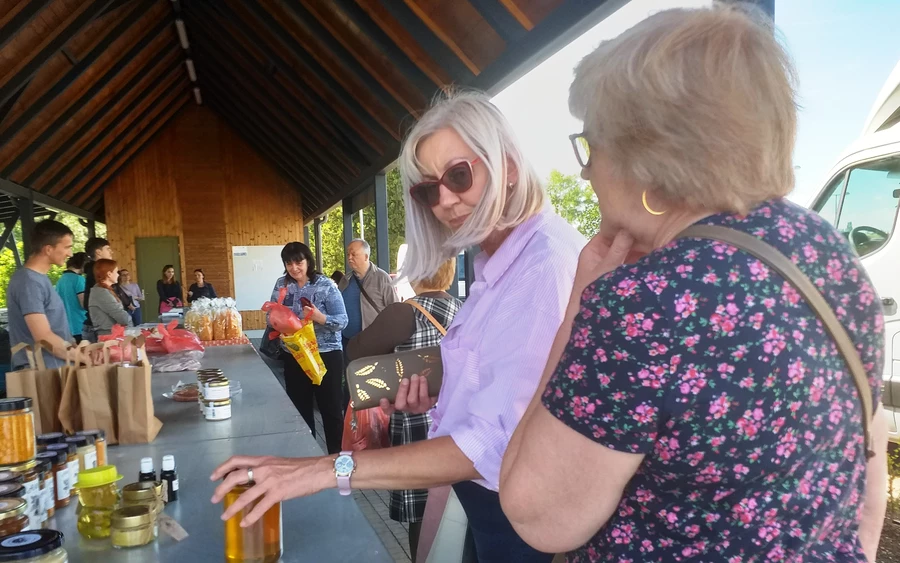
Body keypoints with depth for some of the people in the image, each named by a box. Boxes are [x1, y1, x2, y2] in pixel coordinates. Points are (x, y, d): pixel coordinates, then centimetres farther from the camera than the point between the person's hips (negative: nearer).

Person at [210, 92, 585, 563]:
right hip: (488, 506, 8)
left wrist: (329, 470, -31)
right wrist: (439, 400, -2)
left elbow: (502, 443, -31)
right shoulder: (497, 263, 7)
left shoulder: (550, 261, -24)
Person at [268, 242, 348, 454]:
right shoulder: (282, 285, 4)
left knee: (331, 408, 2)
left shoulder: (325, 285, -9)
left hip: (326, 355, -4)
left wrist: (319, 317, -30)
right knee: (300, 408, 14)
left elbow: (342, 320, -13)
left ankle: (337, 455, 16)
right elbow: (271, 317, 9)